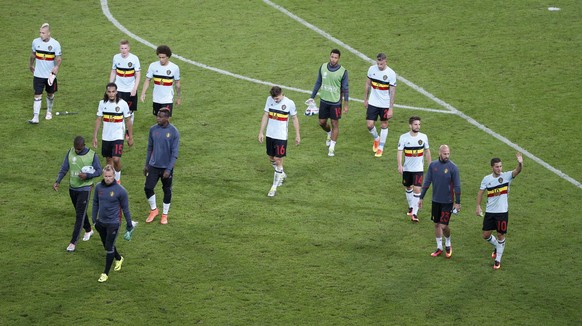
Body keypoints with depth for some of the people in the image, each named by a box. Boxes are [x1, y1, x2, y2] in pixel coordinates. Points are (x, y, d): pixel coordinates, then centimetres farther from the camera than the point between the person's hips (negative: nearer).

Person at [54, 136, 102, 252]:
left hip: (85, 189, -5)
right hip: (72, 188, 5)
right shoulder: (70, 153, -2)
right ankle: (88, 230, 45)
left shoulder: (92, 155, -12)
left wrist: (87, 175, -22)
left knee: (80, 215, -8)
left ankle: (73, 242, -7)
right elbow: (64, 169, 0)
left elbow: (99, 171, -4)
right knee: (80, 212, 20)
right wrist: (57, 181, -14)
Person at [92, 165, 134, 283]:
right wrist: (94, 219, 13)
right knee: (106, 245, 20)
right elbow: (95, 203, 11)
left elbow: (125, 208, -7)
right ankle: (118, 259, 47)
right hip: (101, 222, 5)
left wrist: (129, 224, 0)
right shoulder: (99, 187, -4)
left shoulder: (120, 190, -16)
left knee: (109, 248, -4)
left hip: (113, 223, -5)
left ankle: (106, 273, 6)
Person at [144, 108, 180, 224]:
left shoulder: (174, 132, -13)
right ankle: (154, 210, 21)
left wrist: (169, 169, -16)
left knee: (167, 191, 9)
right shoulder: (153, 129, -1)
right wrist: (146, 164, 11)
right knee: (148, 188, -3)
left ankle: (164, 215, 25)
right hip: (153, 166, 3)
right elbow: (150, 148, 10)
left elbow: (174, 153, -12)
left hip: (166, 167, -3)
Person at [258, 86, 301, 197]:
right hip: (270, 134, 5)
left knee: (278, 160, -6)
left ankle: (274, 187, 0)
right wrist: (261, 132, 4)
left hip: (281, 137, -5)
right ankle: (282, 175, 43)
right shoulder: (269, 100, -1)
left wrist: (297, 135, 1)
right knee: (271, 158, 16)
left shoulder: (289, 103, -13)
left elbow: (295, 119, -2)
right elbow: (265, 116, 5)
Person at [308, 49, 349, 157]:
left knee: (335, 124, 2)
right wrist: (312, 97, 9)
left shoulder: (343, 71, -12)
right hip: (324, 100, 4)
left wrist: (345, 104, -5)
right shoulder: (323, 67, -2)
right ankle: (329, 134, 44)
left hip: (335, 102, -4)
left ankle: (332, 147, 11)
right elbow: (318, 83, 9)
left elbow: (345, 89, -5)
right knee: (322, 122, 12)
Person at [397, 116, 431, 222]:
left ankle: (415, 213, -8)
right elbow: (400, 152, -12)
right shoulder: (404, 137, -9)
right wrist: (400, 165, -24)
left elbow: (427, 151, 9)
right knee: (408, 188, 17)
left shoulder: (423, 137, -4)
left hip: (419, 169, -1)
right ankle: (411, 206, 41)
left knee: (417, 189, -11)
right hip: (407, 168, 1)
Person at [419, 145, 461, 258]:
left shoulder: (453, 167, -11)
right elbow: (427, 182, 7)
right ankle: (439, 248, 26)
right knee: (437, 224, 11)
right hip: (436, 201, 4)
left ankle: (448, 245, 21)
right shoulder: (433, 165, 0)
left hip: (447, 202, -4)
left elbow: (457, 186, -7)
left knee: (443, 226, -7)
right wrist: (421, 198, 7)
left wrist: (458, 202, -6)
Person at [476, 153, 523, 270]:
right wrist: (478, 206, 2)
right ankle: (497, 247, 38)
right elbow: (480, 192, 9)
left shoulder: (506, 176, -9)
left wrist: (520, 163, -49)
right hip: (489, 212, 3)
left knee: (500, 235, 4)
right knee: (486, 235, 7)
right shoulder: (487, 179, -1)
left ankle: (498, 260, 17)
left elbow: (517, 171, -27)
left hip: (502, 212, -3)